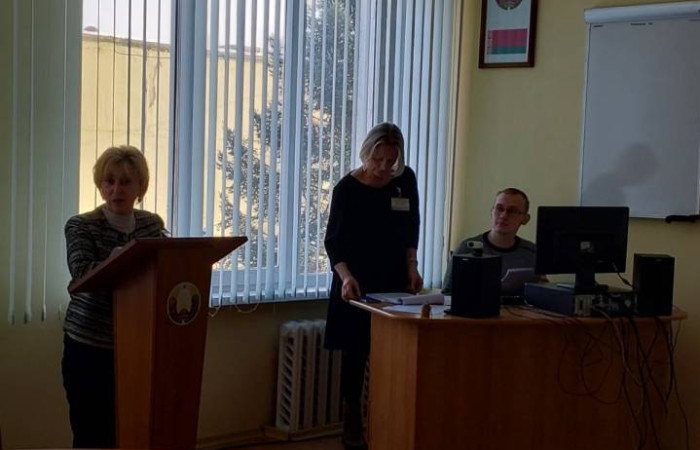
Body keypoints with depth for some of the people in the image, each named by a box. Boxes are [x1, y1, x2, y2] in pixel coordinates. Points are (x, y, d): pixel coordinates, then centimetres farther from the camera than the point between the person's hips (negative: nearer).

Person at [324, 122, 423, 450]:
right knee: (356, 352, 2)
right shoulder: (348, 187, -11)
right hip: (357, 281, -3)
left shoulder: (406, 180, 0)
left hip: (395, 280, 3)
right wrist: (345, 276, -26)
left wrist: (412, 268, 1)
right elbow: (333, 241, -11)